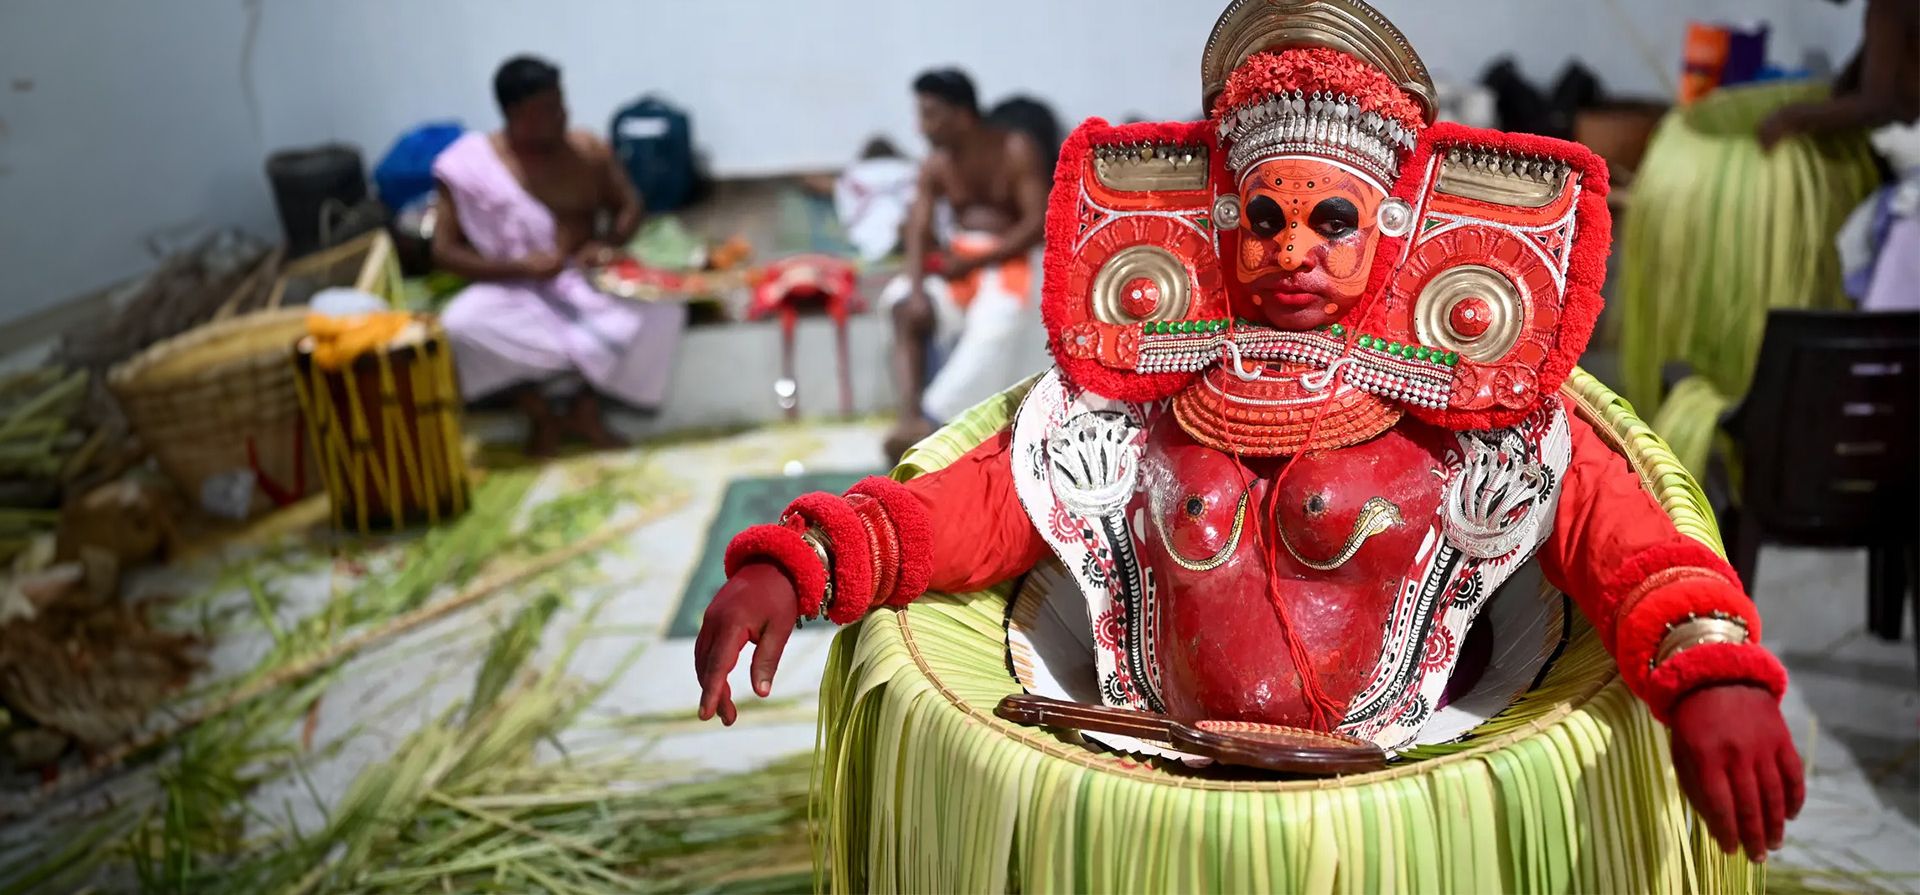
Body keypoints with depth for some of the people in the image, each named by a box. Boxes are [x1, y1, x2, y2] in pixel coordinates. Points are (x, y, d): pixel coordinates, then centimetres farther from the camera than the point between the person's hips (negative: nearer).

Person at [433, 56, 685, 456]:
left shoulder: (589, 150, -1)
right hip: (513, 289, -2)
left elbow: (629, 206, 11)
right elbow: (444, 251, -8)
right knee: (460, 327, -34)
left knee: (661, 308, -26)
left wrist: (606, 243, -12)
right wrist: (518, 267, -23)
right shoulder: (469, 165, -8)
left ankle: (584, 406, -9)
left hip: (585, 280, 2)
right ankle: (541, 412, -9)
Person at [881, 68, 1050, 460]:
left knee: (988, 332, -34)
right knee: (907, 311, -25)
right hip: (957, 263, 4)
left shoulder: (1017, 151, -8)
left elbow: (1038, 223, -13)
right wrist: (916, 288, -25)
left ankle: (929, 420, -36)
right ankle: (909, 416, -34)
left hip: (1007, 262, -4)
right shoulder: (936, 166, 3)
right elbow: (918, 230, -5)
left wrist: (974, 262, -18)